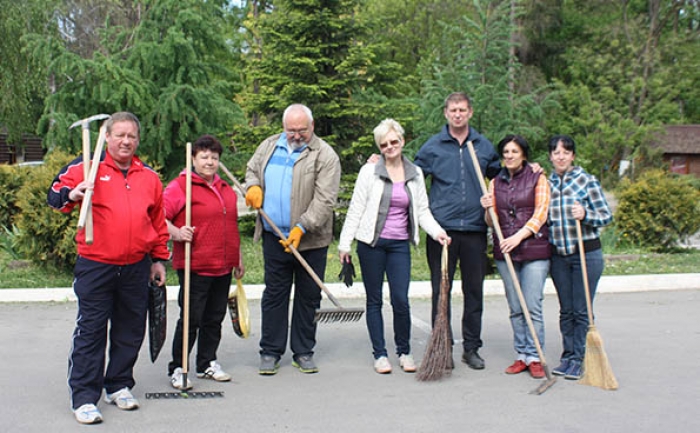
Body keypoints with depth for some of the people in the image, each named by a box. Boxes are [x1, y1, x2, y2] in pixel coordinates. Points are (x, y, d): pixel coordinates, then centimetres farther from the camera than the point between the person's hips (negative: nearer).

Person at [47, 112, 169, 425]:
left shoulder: (149, 176, 11)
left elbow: (158, 220, 17)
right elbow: (55, 194, -5)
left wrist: (159, 259, 16)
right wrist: (71, 194, -28)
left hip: (136, 267, 4)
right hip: (95, 266, -4)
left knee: (130, 331, 11)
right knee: (90, 331, -1)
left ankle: (119, 386, 27)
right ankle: (84, 398, 6)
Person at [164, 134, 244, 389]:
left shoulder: (226, 189, 17)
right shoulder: (180, 186, -5)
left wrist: (238, 259, 25)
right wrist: (177, 233, -28)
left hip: (223, 267, 7)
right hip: (194, 266, -7)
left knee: (214, 318, 13)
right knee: (191, 319, -3)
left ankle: (207, 363, 26)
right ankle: (177, 369, 9)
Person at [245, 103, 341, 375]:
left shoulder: (325, 155, -7)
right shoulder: (269, 146, 10)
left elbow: (324, 199, -14)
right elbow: (252, 169, 25)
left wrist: (301, 228, -22)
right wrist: (253, 186, 1)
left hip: (310, 240, -3)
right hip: (274, 236, 3)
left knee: (308, 296, 7)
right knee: (274, 294, 8)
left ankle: (303, 352, 20)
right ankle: (270, 352, 18)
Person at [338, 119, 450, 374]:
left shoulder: (415, 174, 8)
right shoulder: (369, 171, -1)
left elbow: (422, 211, 10)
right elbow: (355, 209, -1)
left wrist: (437, 231, -7)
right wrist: (345, 243, -4)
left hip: (400, 244, 2)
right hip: (371, 244, -2)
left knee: (401, 301, -3)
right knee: (374, 300, 6)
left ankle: (404, 352, 18)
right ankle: (379, 354, 17)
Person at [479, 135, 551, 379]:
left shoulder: (538, 179, 3)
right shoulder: (495, 183, 14)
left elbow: (540, 215, -6)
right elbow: (492, 222, 14)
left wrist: (518, 236, -18)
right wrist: (488, 209, -7)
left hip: (534, 250, -4)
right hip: (504, 251, 4)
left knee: (533, 306, -7)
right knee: (515, 308, 6)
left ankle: (534, 358, 0)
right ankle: (521, 356, 15)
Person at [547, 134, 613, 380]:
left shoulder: (587, 180, -3)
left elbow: (606, 216, -4)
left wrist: (585, 215, -23)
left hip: (587, 254, -4)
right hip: (558, 256, 4)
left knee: (582, 311, -1)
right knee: (566, 311, 10)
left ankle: (577, 360, 7)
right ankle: (567, 357, 19)